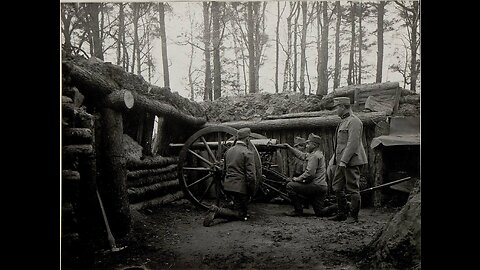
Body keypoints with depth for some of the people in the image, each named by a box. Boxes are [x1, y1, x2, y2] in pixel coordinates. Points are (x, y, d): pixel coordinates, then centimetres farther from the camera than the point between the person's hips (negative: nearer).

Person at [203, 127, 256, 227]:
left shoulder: (228, 151, 11)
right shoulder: (247, 153, -13)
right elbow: (251, 175, -17)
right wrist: (252, 191, -5)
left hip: (228, 186, 8)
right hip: (240, 187, -8)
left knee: (238, 206, 30)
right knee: (240, 214, 2)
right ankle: (217, 211, -19)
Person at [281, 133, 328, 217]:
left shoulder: (314, 156, -14)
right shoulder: (318, 154, 18)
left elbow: (309, 173, -23)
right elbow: (302, 155, 28)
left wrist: (297, 179, -10)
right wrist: (289, 147, 30)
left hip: (316, 186, -10)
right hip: (321, 187, 10)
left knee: (290, 186, -10)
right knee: (320, 213, 16)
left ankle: (298, 210, -5)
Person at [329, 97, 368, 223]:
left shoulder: (354, 121, -13)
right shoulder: (343, 121, 18)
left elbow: (352, 143, -21)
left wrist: (344, 161, -23)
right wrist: (335, 159, 20)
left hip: (351, 161, -10)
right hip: (341, 161, 10)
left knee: (353, 189, -1)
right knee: (337, 187, 12)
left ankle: (354, 216, 9)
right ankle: (342, 213, 22)